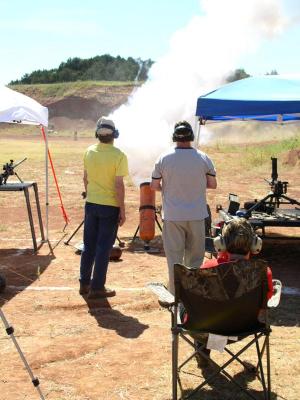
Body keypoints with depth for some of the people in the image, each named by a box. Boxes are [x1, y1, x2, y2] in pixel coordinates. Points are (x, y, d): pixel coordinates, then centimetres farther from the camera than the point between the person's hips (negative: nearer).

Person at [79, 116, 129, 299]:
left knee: (89, 246, 15)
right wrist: (122, 210, -9)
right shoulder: (119, 156, -15)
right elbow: (119, 185, -16)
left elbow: (85, 178, 10)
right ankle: (97, 287, 7)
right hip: (110, 206, -5)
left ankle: (84, 283, 23)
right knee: (104, 248, 2)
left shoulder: (89, 152, 1)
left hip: (91, 204, 5)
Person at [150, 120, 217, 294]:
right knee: (195, 257, 14)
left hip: (173, 216, -1)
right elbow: (213, 184, 1)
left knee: (174, 257, 8)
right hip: (197, 215, 1)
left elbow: (154, 186, -1)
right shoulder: (203, 158, -6)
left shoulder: (164, 159, -7)